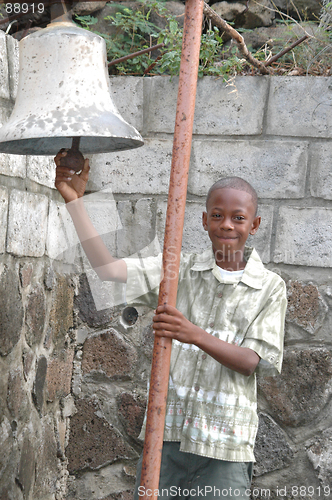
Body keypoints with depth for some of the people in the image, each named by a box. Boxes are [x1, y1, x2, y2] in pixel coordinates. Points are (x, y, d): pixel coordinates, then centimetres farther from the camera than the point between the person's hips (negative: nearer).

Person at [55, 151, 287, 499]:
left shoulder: (270, 287, 1)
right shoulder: (181, 270, 7)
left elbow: (251, 361, -7)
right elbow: (109, 269, -2)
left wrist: (195, 334, -24)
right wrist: (74, 200, -6)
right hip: (166, 432, 2)